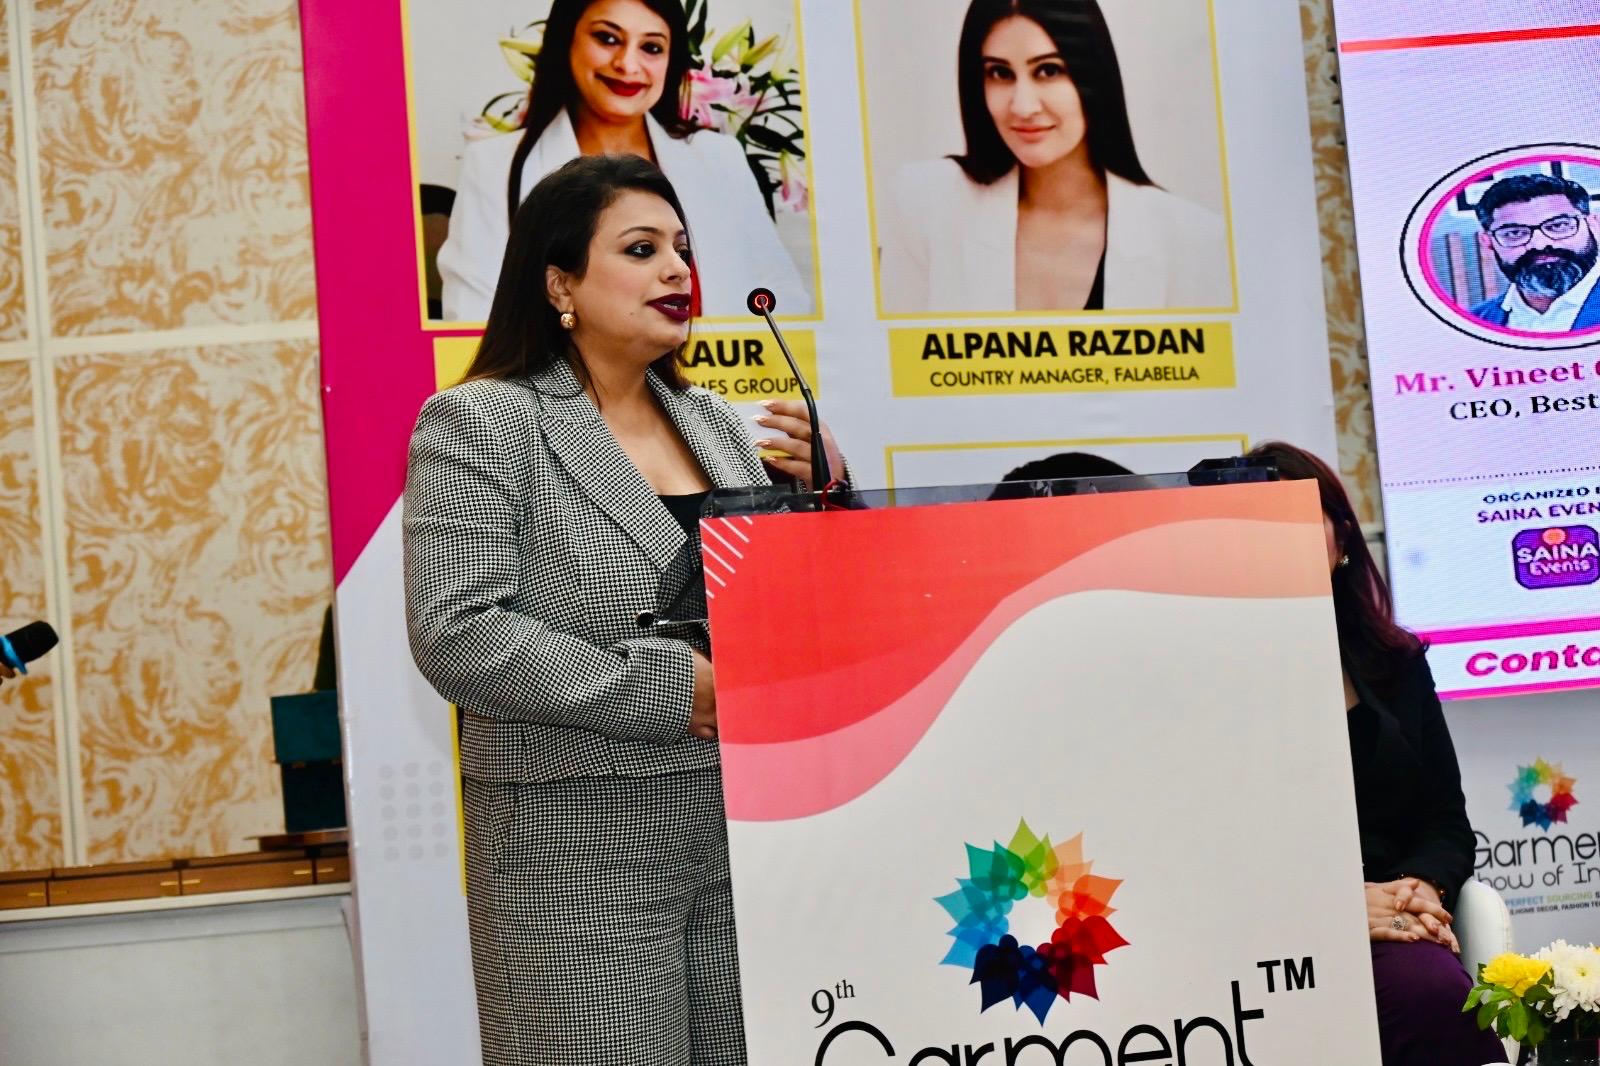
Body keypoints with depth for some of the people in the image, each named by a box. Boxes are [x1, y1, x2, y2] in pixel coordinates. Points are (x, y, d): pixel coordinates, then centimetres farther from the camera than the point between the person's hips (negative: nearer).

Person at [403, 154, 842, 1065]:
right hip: (584, 855, -6)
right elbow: (458, 637, -16)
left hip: (752, 831, 6)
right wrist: (667, 692, -17)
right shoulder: (479, 424, -5)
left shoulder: (711, 420, 14)